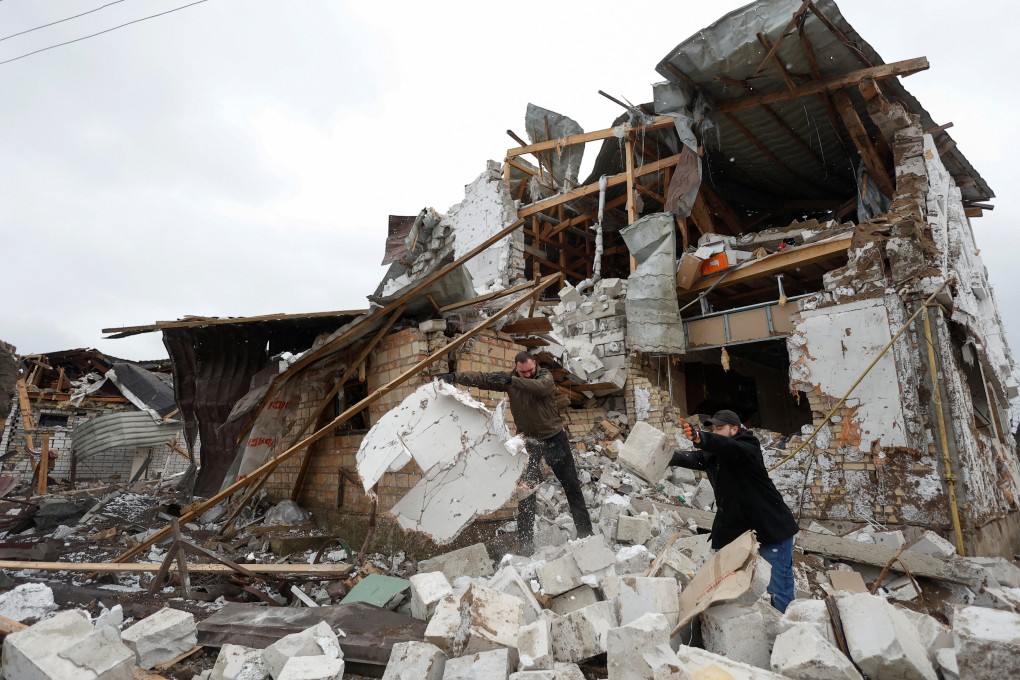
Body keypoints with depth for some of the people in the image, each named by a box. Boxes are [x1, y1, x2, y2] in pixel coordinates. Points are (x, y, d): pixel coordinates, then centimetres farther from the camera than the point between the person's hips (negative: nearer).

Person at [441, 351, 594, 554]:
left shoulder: (545, 377, -12)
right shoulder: (509, 380, -6)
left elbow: (539, 386, -36)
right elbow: (482, 378, -16)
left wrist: (512, 381, -50)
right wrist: (455, 376, -31)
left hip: (554, 438, -1)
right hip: (529, 441, 1)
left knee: (571, 486, 7)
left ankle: (585, 532, 20)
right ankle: (526, 542, 3)